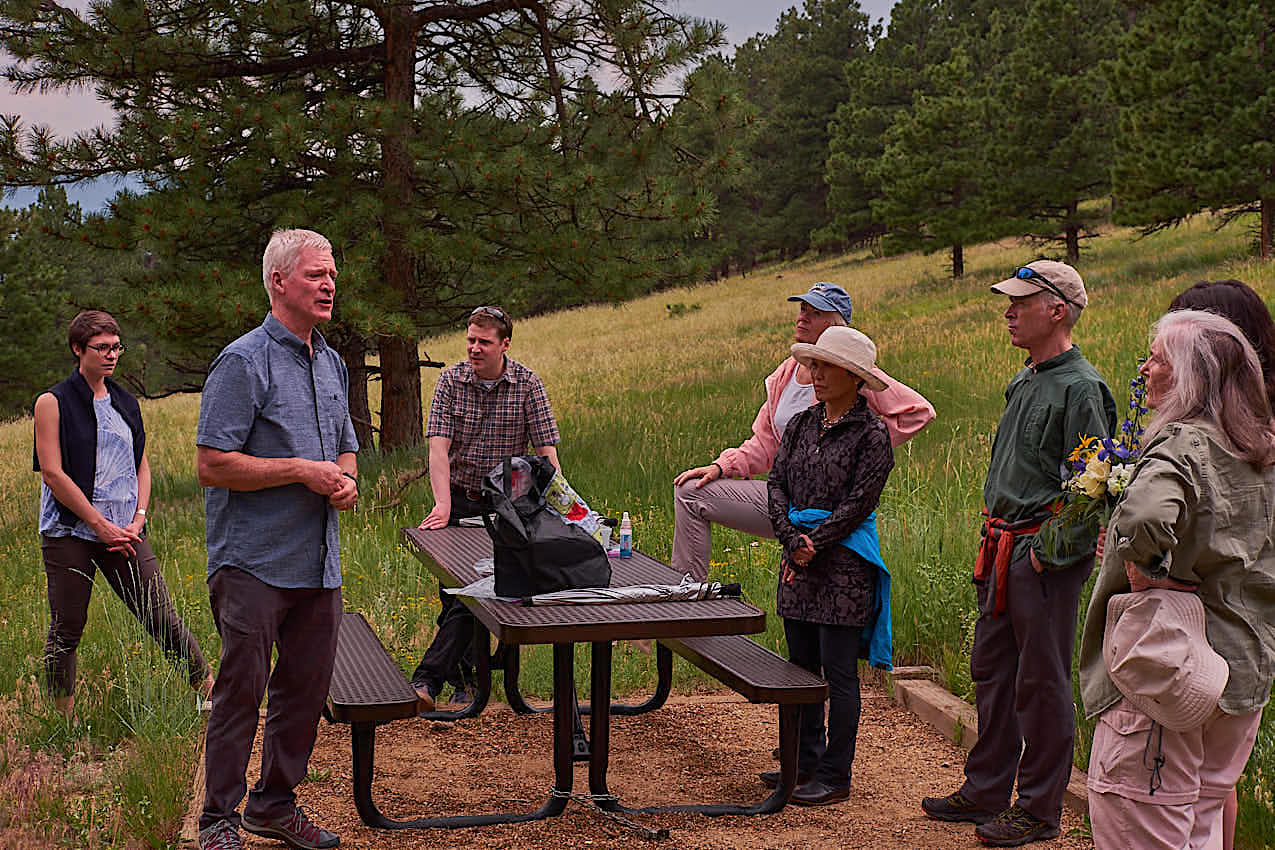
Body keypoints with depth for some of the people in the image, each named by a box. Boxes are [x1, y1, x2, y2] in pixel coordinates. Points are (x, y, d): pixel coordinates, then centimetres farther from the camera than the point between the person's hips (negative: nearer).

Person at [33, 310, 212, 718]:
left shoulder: (126, 404, 14)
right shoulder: (53, 403, -2)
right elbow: (53, 474, -9)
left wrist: (137, 520, 1)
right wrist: (102, 526, -11)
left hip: (124, 533, 4)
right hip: (69, 534, -3)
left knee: (162, 618, -1)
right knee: (66, 631, 3)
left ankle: (210, 691, 4)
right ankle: (63, 721, 14)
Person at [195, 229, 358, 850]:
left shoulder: (332, 364, 15)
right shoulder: (244, 362, -10)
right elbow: (213, 465, -15)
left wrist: (346, 480, 3)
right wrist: (302, 471, -16)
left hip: (319, 562, 8)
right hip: (254, 561, -7)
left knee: (307, 689, 12)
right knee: (241, 688, -3)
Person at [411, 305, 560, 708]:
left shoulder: (528, 384, -6)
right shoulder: (451, 381, -3)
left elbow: (547, 451, -7)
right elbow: (438, 447, -12)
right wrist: (442, 505, -25)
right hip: (459, 498, 2)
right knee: (453, 593, 2)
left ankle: (428, 676, -13)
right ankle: (464, 676, 17)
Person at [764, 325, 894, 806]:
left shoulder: (871, 435, -8)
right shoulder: (801, 424, 10)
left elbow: (856, 504, -12)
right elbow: (777, 483, 5)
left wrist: (812, 546, -14)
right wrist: (792, 540, -9)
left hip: (844, 566, -7)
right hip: (799, 563, 7)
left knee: (839, 674, -1)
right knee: (802, 667, 14)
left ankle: (834, 776, 7)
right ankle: (806, 761, 27)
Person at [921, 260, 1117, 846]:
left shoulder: (1080, 389, -14)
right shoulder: (1024, 382, 15)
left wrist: (1050, 554, -18)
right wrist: (995, 542, 17)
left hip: (1045, 559, -9)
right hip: (1004, 550, 9)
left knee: (1042, 683, -1)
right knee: (991, 671, 15)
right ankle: (985, 792, 26)